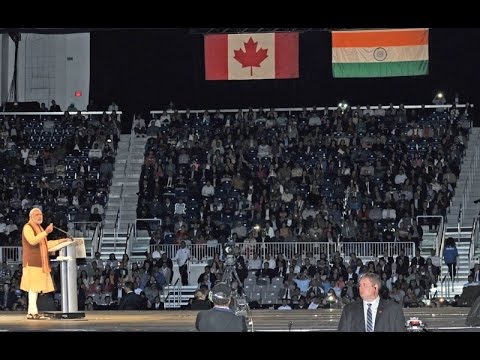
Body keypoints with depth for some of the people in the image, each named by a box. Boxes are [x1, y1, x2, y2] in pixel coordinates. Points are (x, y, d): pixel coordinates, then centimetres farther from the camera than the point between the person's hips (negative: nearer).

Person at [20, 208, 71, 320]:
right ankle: (33, 312, -17)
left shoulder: (39, 228, 25)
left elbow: (46, 245, 25)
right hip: (32, 262, -9)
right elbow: (32, 241, -21)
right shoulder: (27, 227, -4)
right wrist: (46, 232, -27)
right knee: (34, 287, -14)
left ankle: (32, 313, 4)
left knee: (36, 288, 5)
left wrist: (61, 241, 19)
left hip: (39, 263, 9)